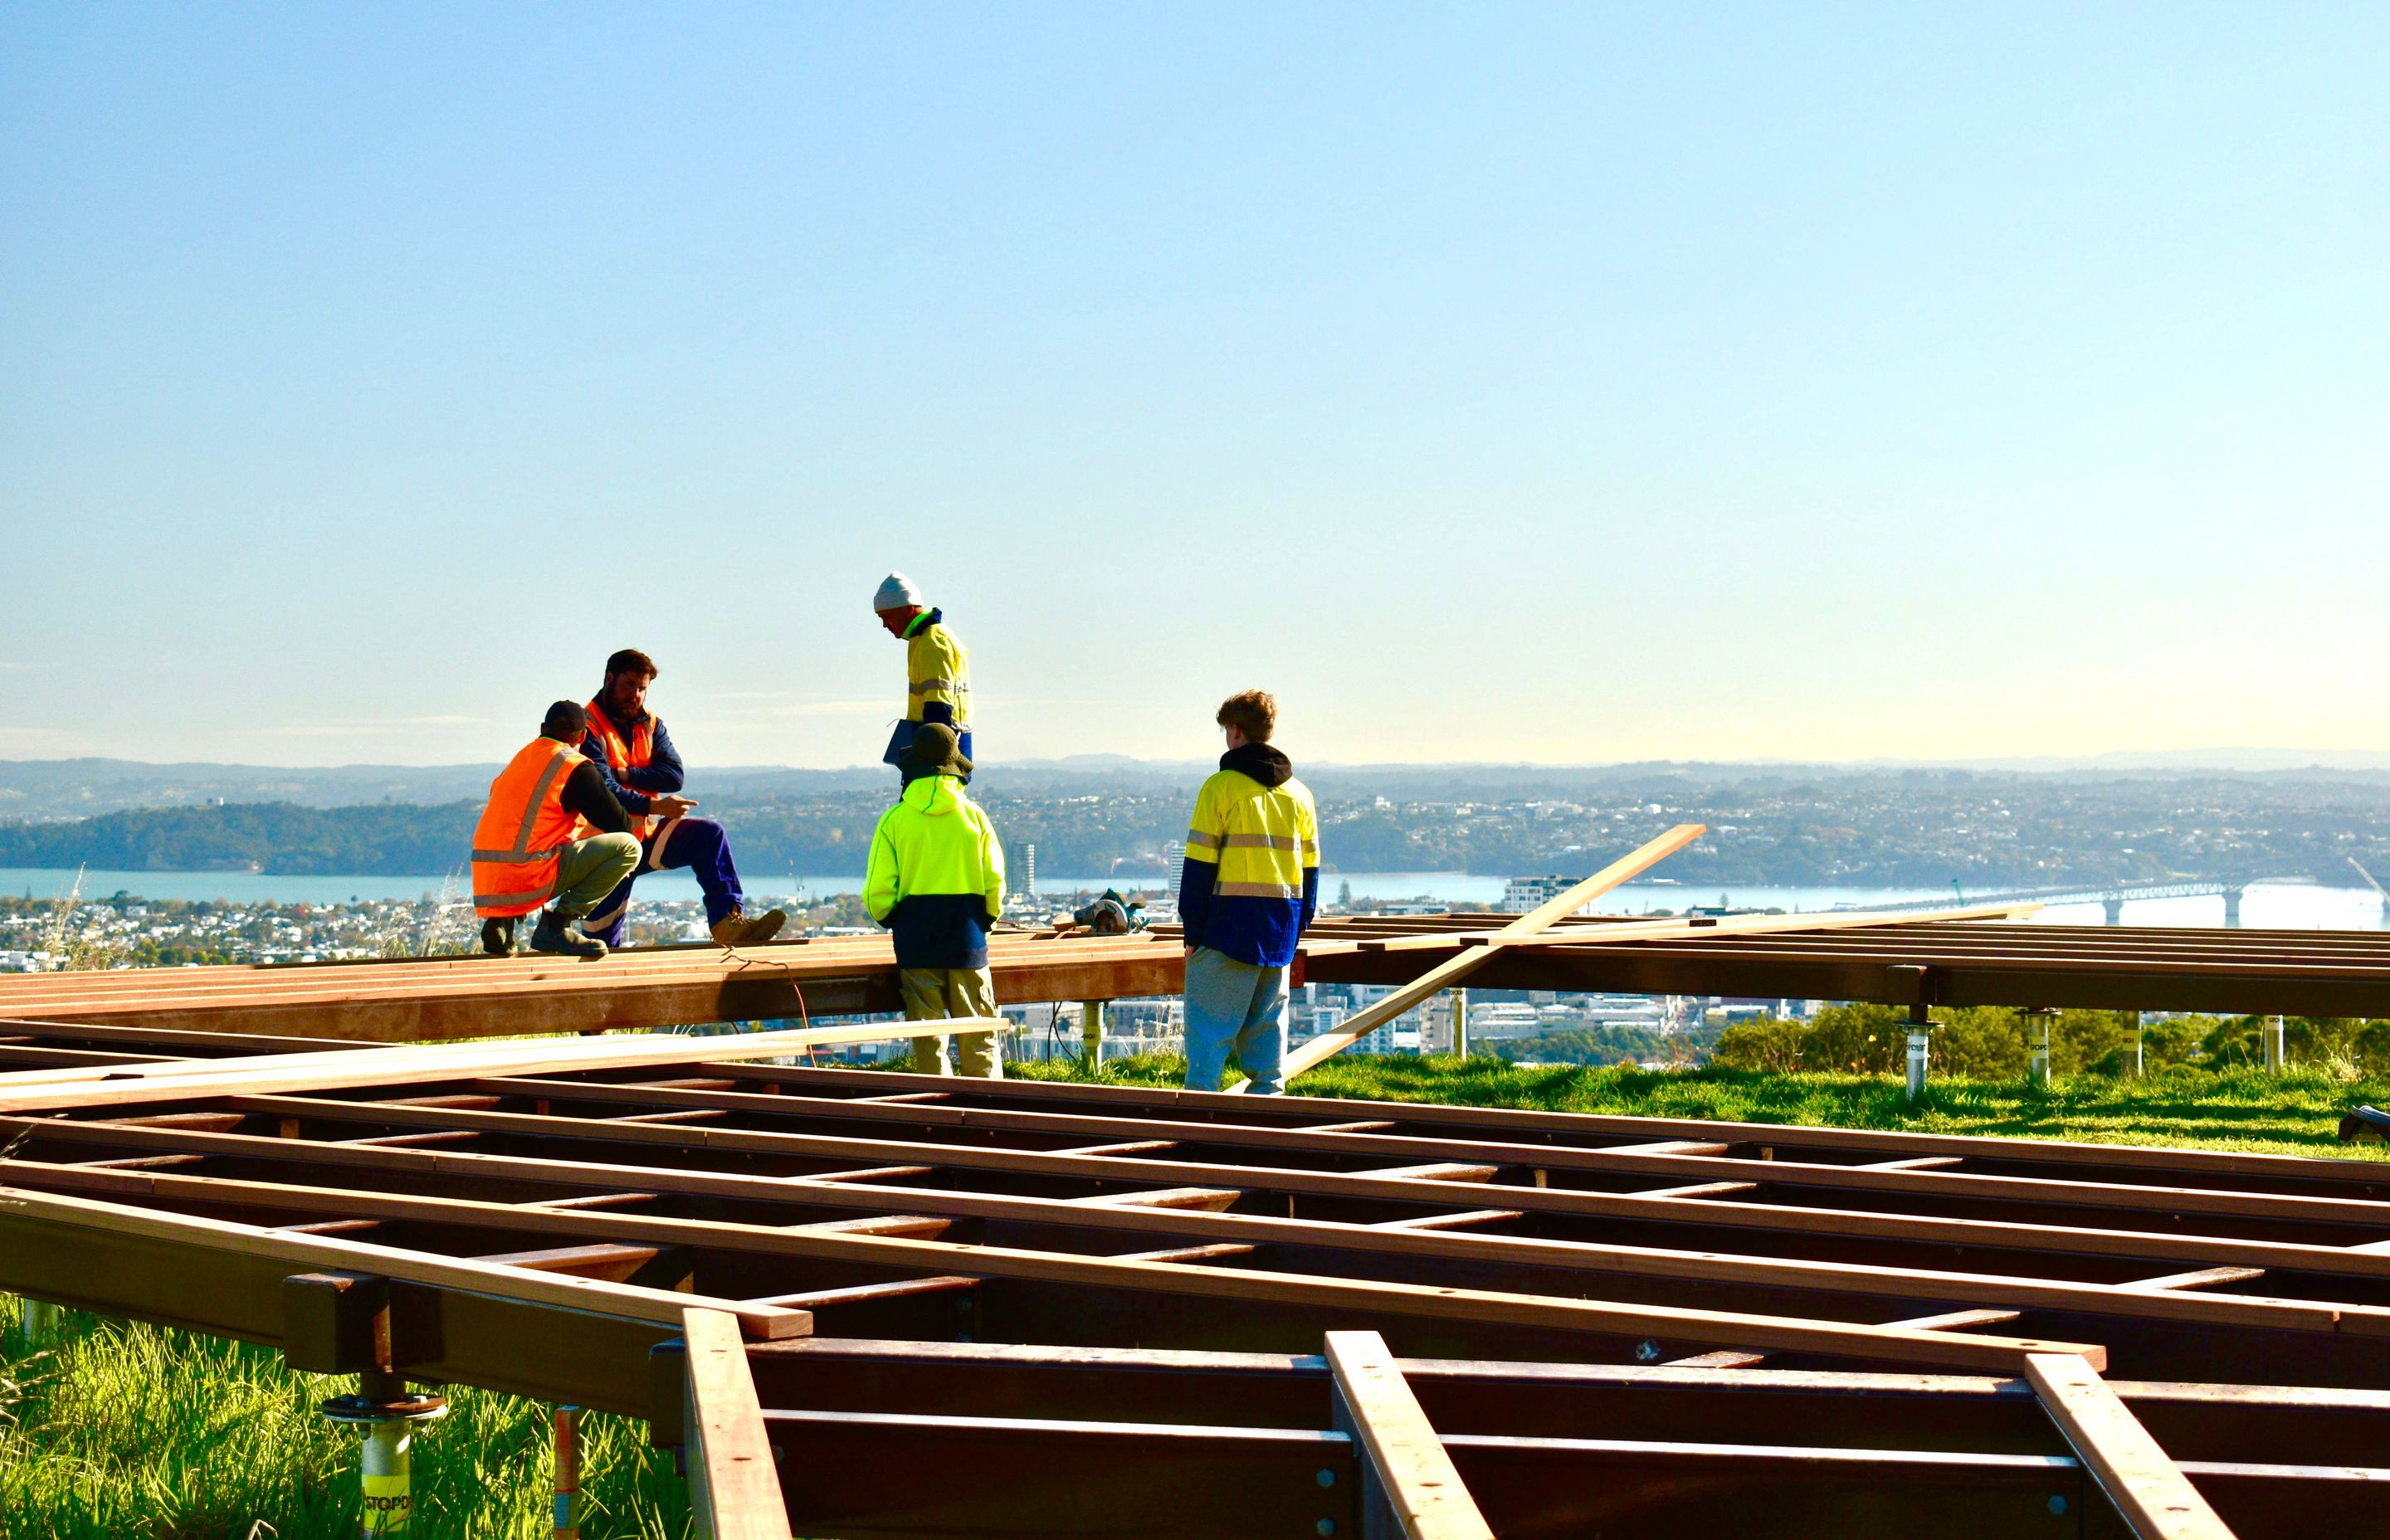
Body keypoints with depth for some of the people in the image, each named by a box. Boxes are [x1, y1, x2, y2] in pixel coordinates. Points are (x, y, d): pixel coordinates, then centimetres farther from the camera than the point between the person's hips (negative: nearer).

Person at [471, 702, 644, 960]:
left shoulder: (519, 758, 19)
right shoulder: (575, 767, -2)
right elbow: (621, 824, -1)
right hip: (528, 881, -7)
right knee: (628, 847, -2)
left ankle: (501, 922, 15)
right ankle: (556, 925, -8)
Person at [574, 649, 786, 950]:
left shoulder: (651, 726, 9)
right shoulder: (589, 728, -13)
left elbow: (673, 776, -6)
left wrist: (623, 773, -18)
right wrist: (656, 806, -30)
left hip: (646, 838, 6)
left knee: (709, 834, -18)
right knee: (602, 948, -4)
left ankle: (727, 919, -25)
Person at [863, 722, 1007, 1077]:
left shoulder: (894, 820, -3)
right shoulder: (974, 815, -1)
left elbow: (877, 892, -4)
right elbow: (995, 882, 0)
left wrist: (893, 922, 16)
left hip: (916, 941, -1)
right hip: (967, 941, 1)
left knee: (927, 1036, 5)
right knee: (978, 1037, 7)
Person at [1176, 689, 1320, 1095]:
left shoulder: (1220, 787, -6)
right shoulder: (1298, 792, 12)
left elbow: (1200, 864, -8)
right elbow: (1310, 868, 13)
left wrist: (1192, 932, -3)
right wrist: (1298, 925, 19)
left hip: (1230, 922, -5)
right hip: (1280, 930, 5)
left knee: (1209, 1022, -3)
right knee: (1268, 1021, 11)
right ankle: (1268, 1091, 10)